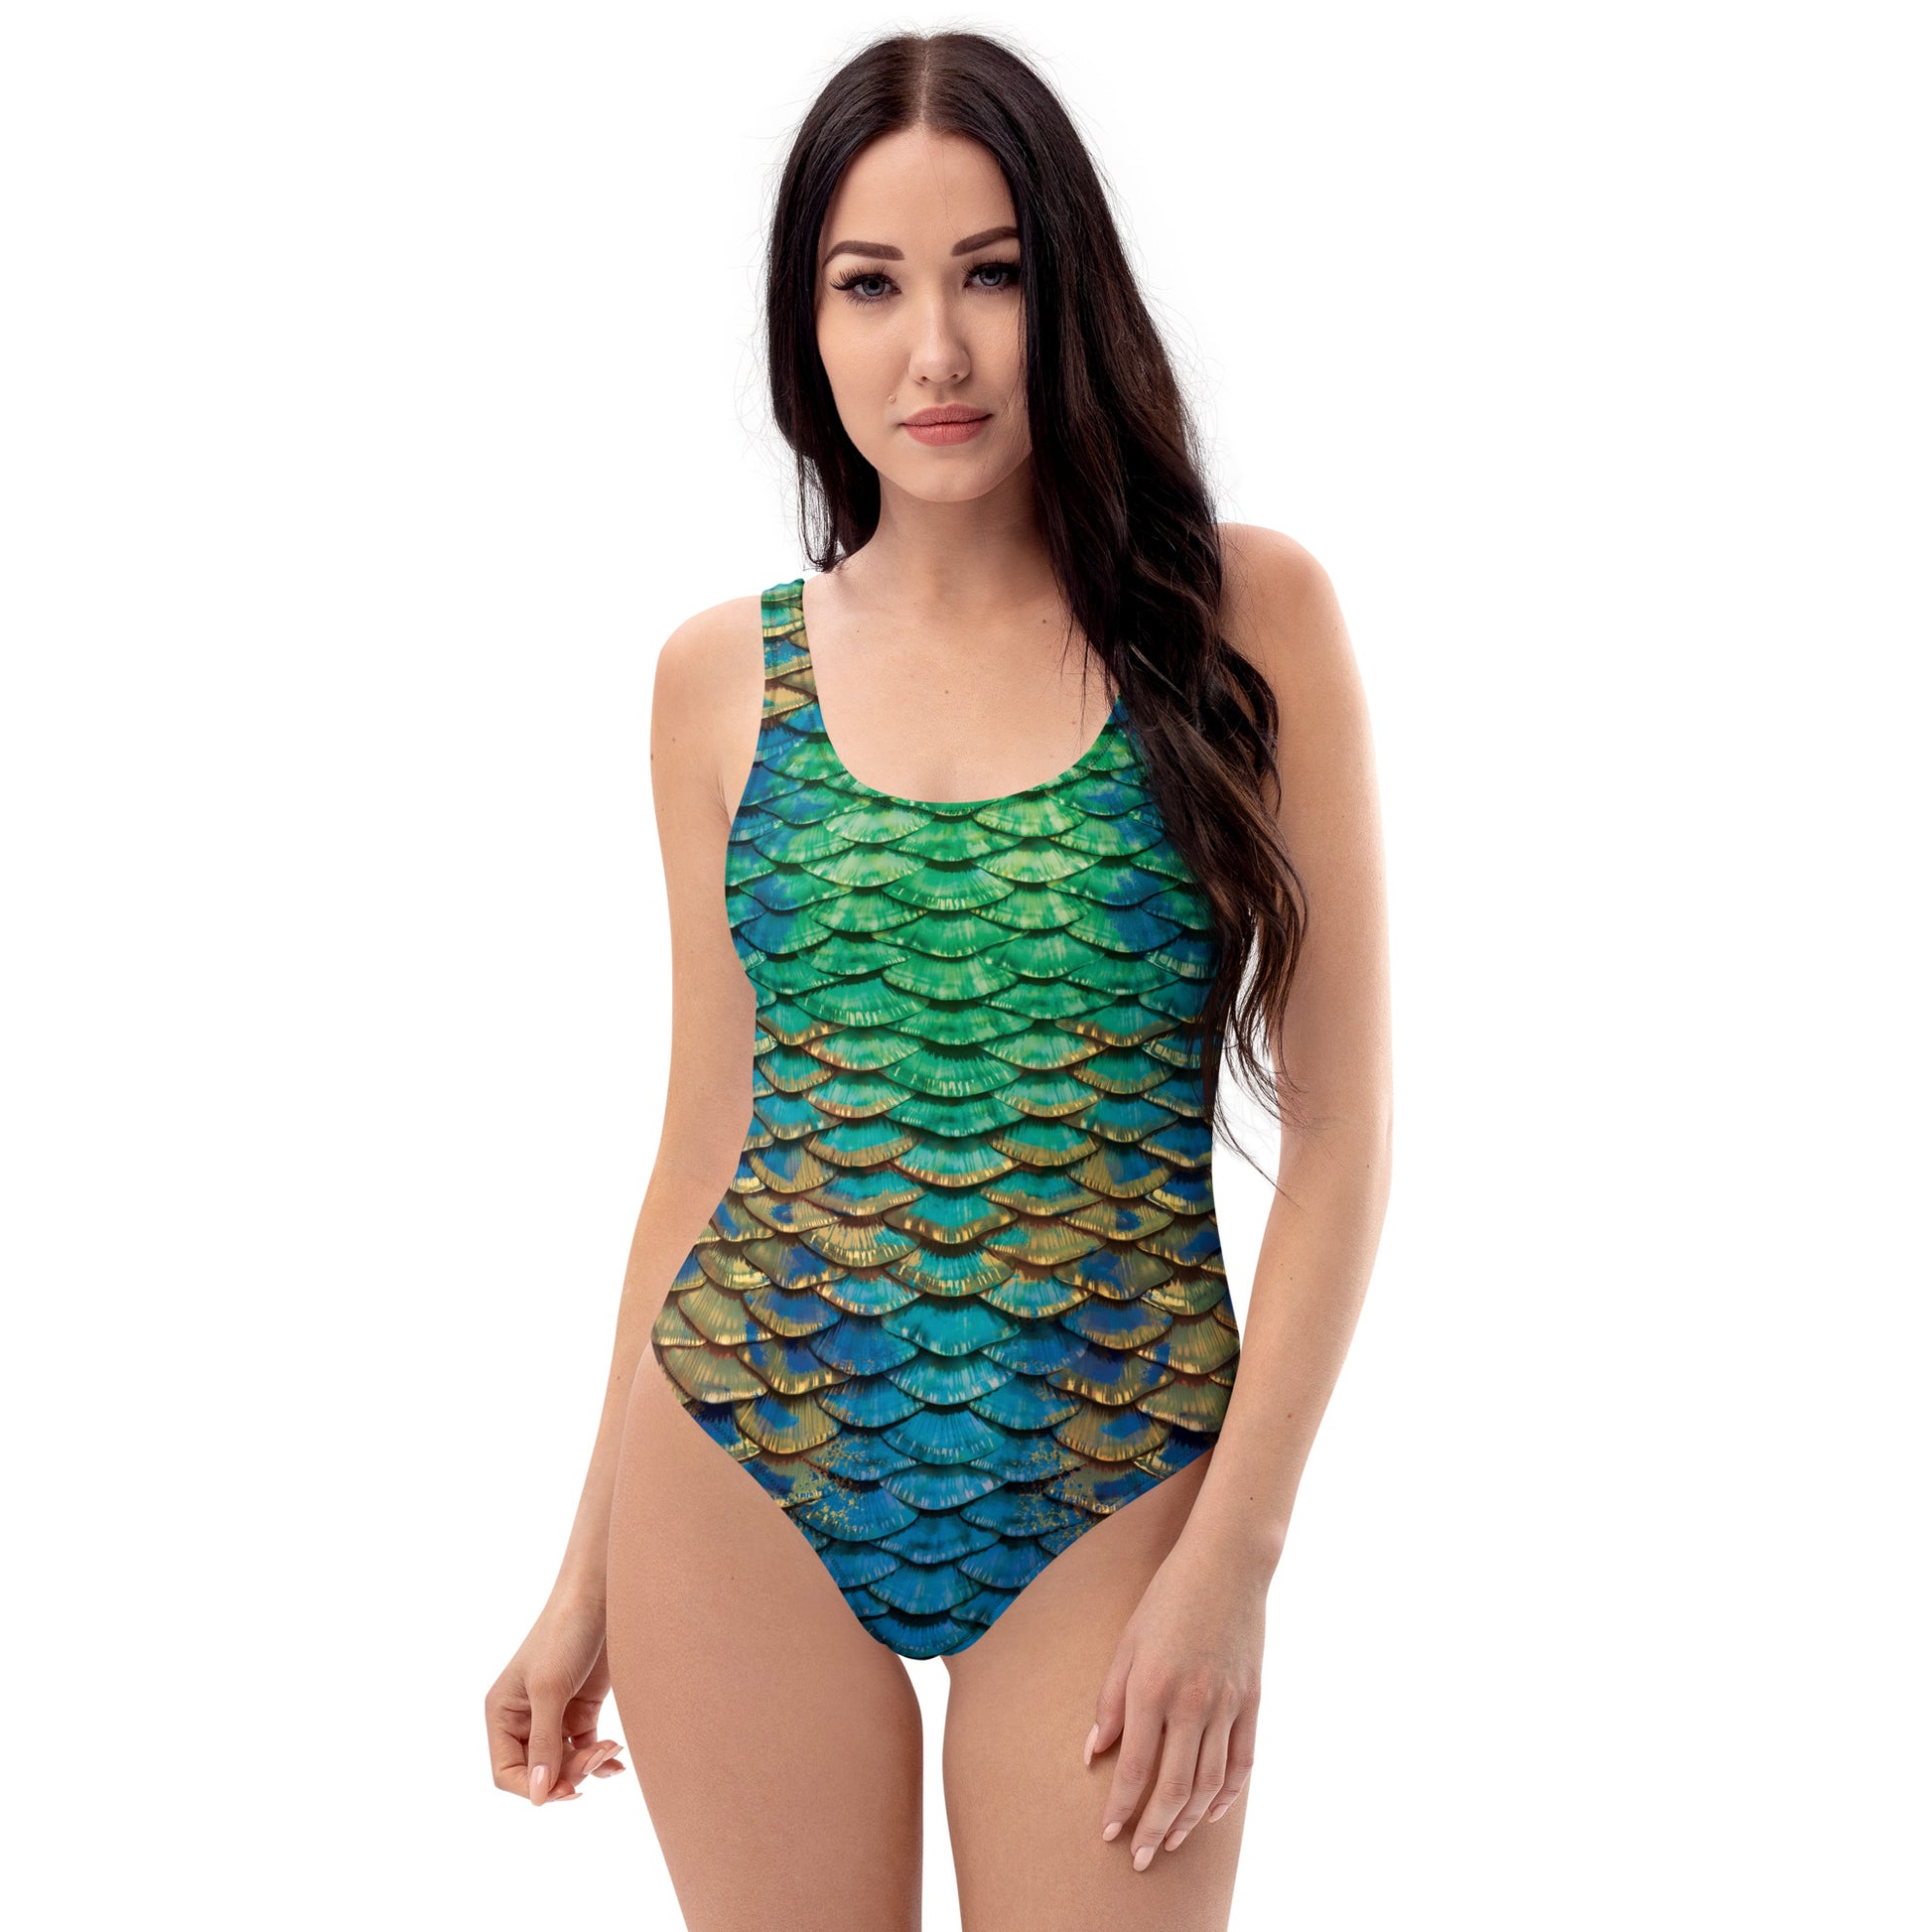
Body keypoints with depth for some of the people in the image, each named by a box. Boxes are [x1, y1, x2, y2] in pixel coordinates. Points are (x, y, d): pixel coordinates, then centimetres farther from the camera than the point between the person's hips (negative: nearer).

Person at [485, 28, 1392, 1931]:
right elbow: (705, 1148, 10)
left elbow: (1338, 1128, -3)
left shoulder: (1243, 613, -3)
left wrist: (1232, 1553, -10)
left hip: (1113, 1502, -1)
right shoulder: (724, 676, 4)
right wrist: (586, 1580, 11)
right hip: (743, 1484, 2)